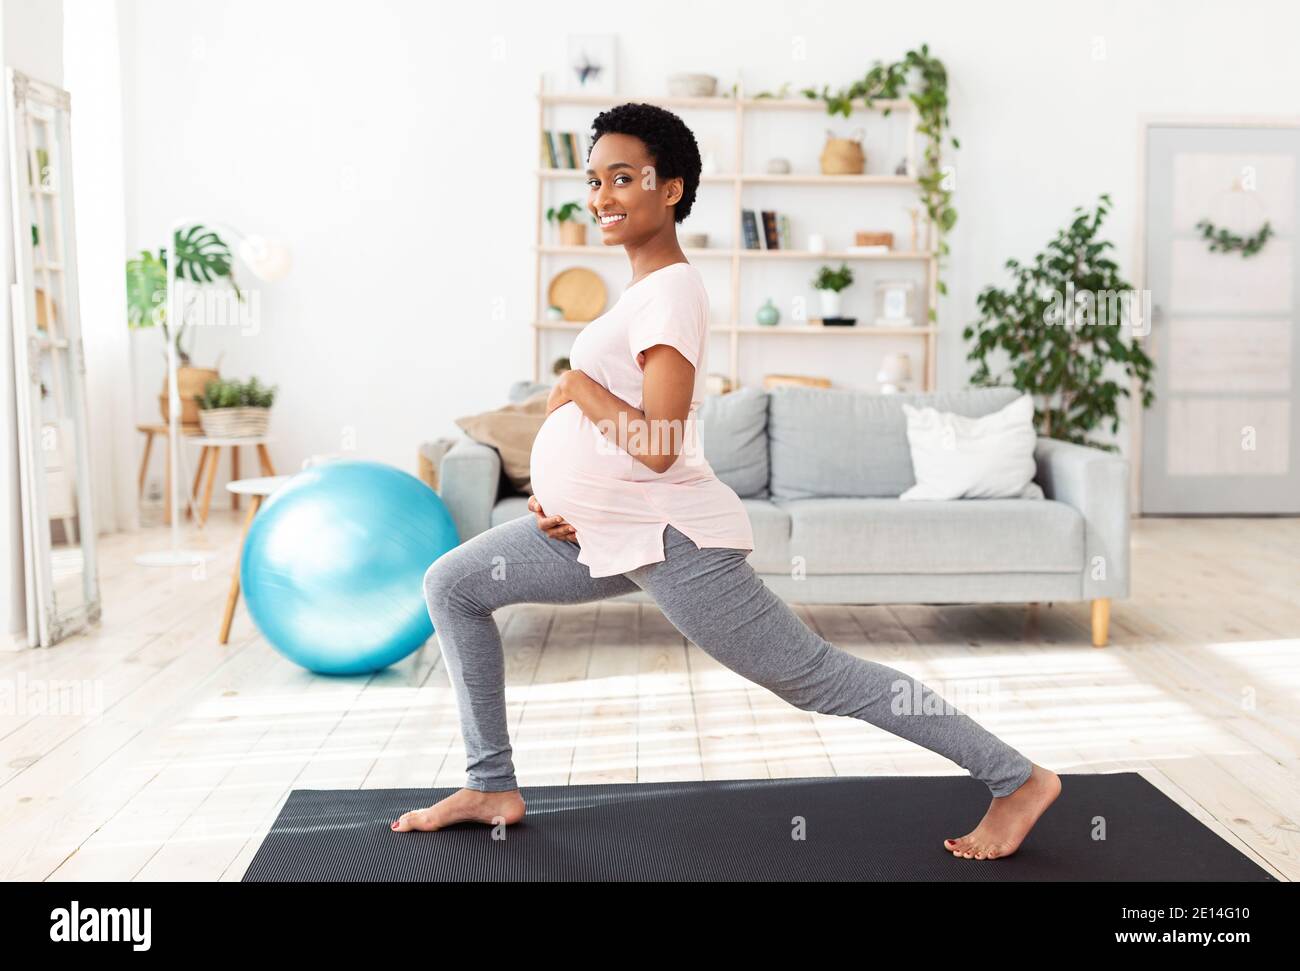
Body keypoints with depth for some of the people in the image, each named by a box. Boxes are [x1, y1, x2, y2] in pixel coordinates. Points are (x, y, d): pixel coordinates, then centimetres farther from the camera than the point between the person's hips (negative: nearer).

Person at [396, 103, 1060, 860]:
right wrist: (553, 488, 7)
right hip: (604, 530, 10)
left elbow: (659, 448, -26)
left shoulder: (670, 292, -17)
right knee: (452, 585, 12)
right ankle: (492, 788, 19)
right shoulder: (647, 287, 13)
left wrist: (577, 388, -12)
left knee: (818, 677, -3)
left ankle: (1019, 781, 11)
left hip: (668, 540, -10)